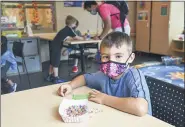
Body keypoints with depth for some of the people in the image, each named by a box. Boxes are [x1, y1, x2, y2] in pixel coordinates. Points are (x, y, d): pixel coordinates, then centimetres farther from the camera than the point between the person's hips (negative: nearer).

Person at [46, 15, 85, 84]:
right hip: (56, 47, -9)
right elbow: (76, 37, -3)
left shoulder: (66, 29, 17)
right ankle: (56, 78, 3)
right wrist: (83, 39, 11)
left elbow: (67, 38, 25)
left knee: (53, 62, 17)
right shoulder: (69, 29, -8)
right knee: (56, 63, -4)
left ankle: (50, 76, 27)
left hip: (53, 45, 9)